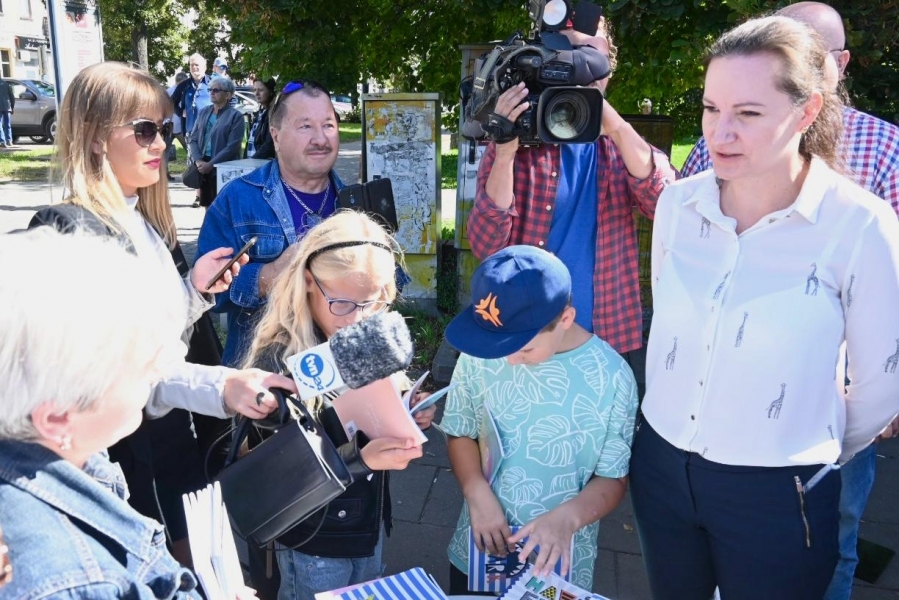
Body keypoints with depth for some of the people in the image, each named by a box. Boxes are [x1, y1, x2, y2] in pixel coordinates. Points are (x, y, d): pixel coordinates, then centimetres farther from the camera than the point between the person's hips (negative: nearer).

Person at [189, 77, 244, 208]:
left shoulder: (235, 116, -6)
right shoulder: (203, 112, 11)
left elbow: (232, 147, -12)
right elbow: (193, 138, 10)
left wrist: (210, 164, -15)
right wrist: (198, 161, -8)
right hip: (202, 166, 5)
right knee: (208, 206, 12)